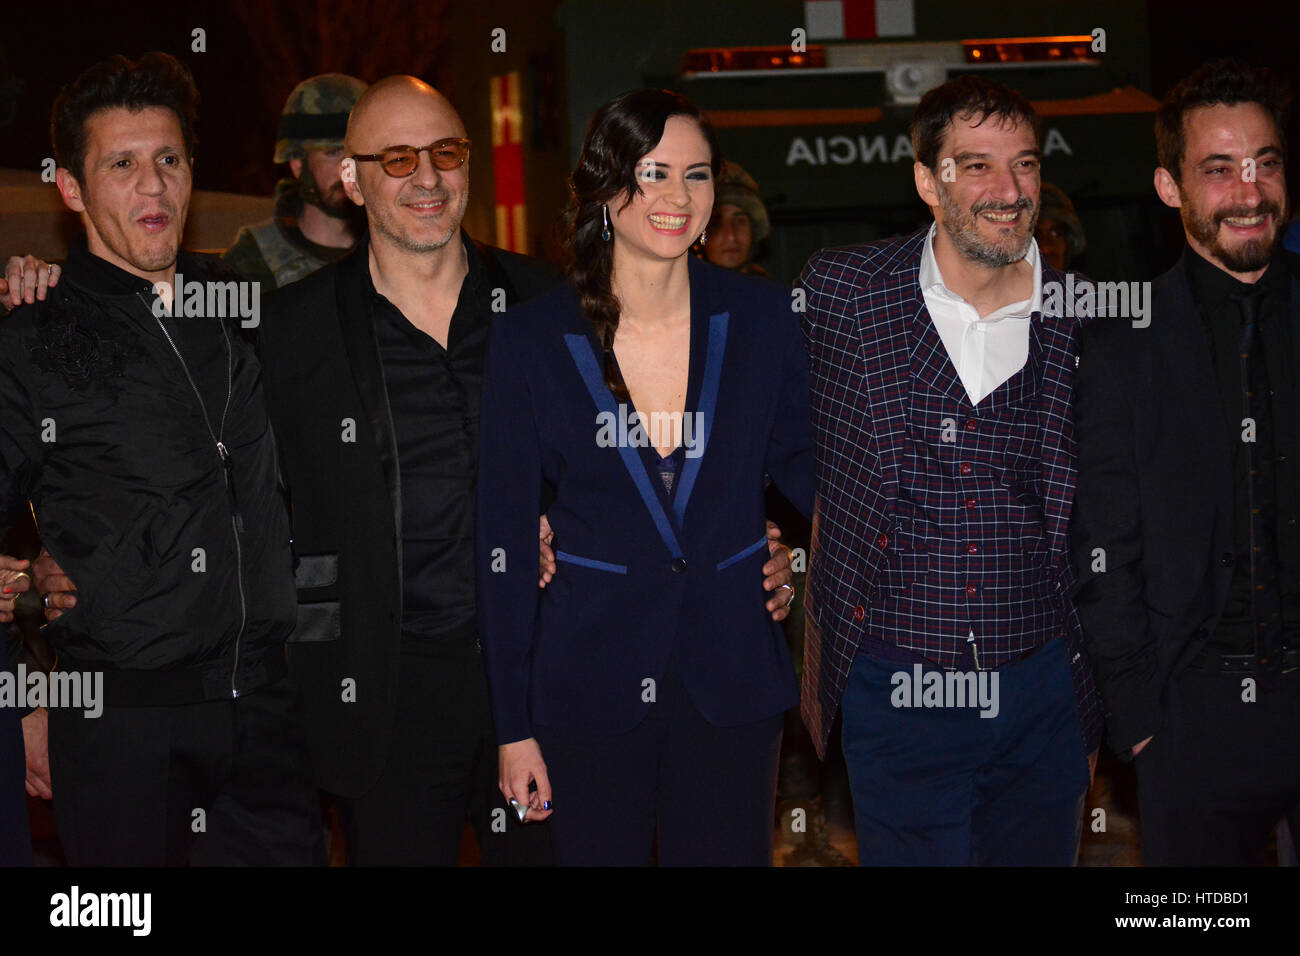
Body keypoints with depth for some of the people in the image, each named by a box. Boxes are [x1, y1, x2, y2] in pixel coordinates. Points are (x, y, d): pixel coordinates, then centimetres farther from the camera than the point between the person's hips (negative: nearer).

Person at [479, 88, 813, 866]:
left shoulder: (761, 320, -3)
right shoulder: (531, 342, -6)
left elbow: (803, 467, 10)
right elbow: (504, 541, -2)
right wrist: (514, 725, -2)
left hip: (731, 678, 1)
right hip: (586, 679, -1)